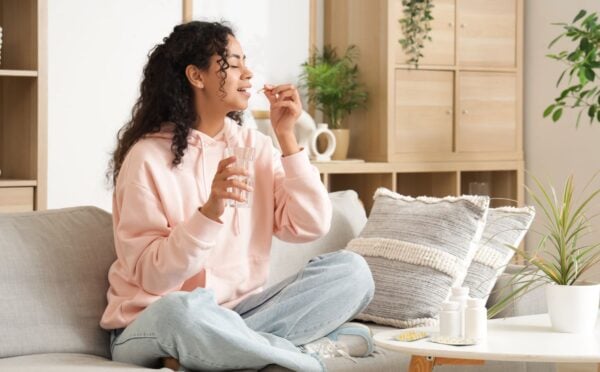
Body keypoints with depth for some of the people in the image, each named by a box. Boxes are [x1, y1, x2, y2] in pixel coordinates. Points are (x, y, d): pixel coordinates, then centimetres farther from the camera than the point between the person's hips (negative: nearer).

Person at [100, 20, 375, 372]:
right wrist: (210, 211, -32)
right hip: (154, 327, -5)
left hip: (237, 315, 5)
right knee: (182, 311, -41)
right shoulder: (149, 156, -12)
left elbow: (311, 226, -4)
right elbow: (152, 275, -18)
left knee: (351, 270, -10)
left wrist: (287, 137, -8)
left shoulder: (253, 145, 6)